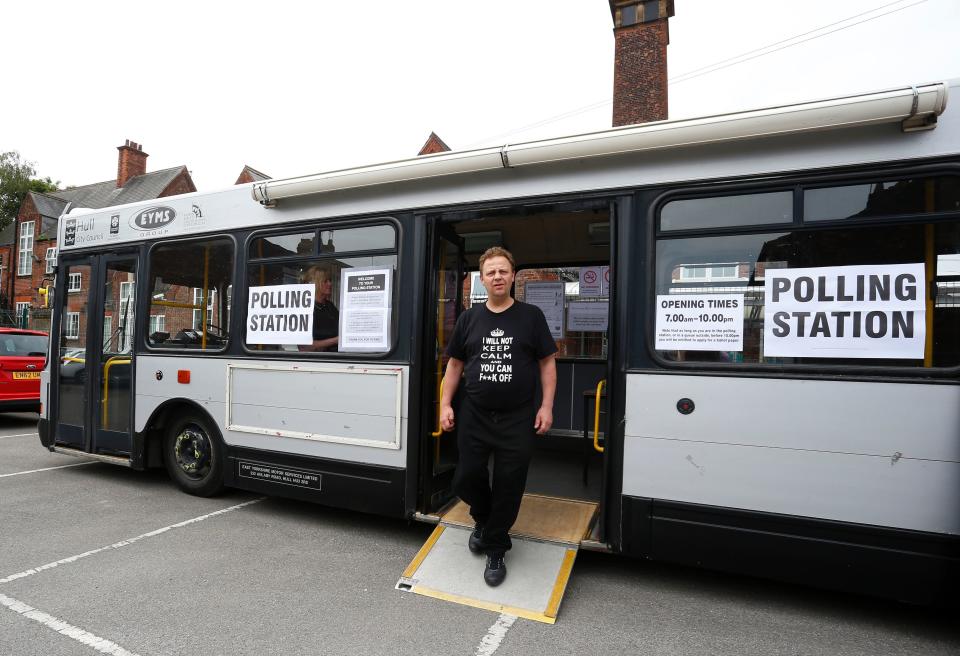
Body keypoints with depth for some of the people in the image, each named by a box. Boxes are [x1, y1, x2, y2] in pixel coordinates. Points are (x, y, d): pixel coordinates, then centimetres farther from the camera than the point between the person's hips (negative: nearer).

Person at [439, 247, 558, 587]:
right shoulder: (469, 318, 7)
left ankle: (495, 550, 26)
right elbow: (455, 364, 11)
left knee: (509, 486, 5)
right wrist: (445, 404, 4)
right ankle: (483, 520, 41)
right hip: (474, 416, 2)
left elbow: (547, 363, 1)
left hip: (517, 419, -2)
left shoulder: (531, 316, 1)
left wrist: (546, 406, -6)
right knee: (467, 479, 7)